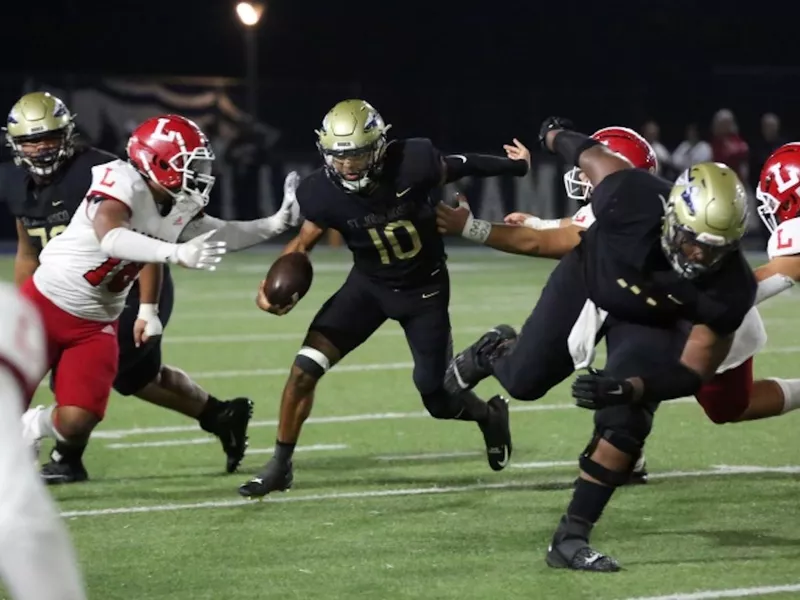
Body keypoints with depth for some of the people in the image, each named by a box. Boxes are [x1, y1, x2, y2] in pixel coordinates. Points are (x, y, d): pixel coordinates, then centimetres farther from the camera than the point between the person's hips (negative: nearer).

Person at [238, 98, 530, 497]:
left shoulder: (412, 164, -28)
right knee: (304, 369, -14)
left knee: (437, 400, 4)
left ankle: (489, 415, 40)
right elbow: (304, 242, -4)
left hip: (424, 289, -2)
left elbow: (455, 168, -6)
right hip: (369, 284, 2)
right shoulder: (325, 193, -22)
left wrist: (514, 167, 9)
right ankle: (279, 466, 1)